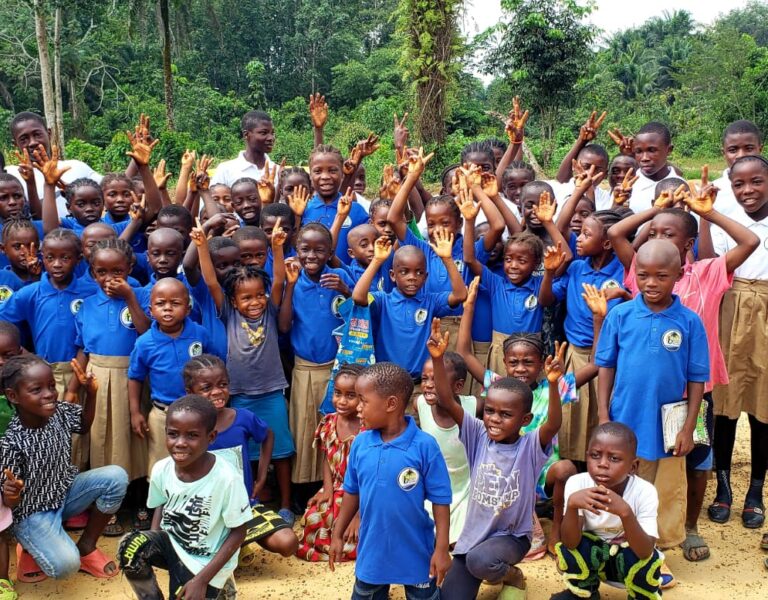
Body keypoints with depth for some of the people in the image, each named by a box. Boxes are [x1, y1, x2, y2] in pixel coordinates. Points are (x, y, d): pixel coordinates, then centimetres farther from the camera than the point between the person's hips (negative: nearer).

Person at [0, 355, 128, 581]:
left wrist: (91, 393, -5)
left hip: (64, 493, 7)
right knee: (66, 565, -29)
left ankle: (86, 548, 3)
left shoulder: (60, 412, -11)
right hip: (33, 513, -6)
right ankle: (31, 551, 9)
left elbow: (84, 426, 13)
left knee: (116, 476, -15)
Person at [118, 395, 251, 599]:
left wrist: (202, 580, -19)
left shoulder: (226, 477, -27)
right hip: (171, 543, 4)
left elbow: (238, 531, -17)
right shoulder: (161, 469, -13)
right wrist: (152, 546, -8)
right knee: (130, 547, -23)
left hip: (205, 560, -4)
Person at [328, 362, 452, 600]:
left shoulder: (424, 445, -19)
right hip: (372, 549, 4)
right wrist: (337, 535, 9)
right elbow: (352, 492, 6)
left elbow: (440, 499, -13)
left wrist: (442, 548, -13)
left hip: (416, 550, -3)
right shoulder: (360, 443, -6)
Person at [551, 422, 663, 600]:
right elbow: (570, 543, -29)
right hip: (591, 556, 1)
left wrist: (625, 512, -51)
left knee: (648, 560, -32)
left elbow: (645, 552, -35)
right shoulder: (577, 483, -23)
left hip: (631, 558, -1)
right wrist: (572, 504, -47)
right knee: (569, 550, -28)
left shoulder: (645, 492, -26)